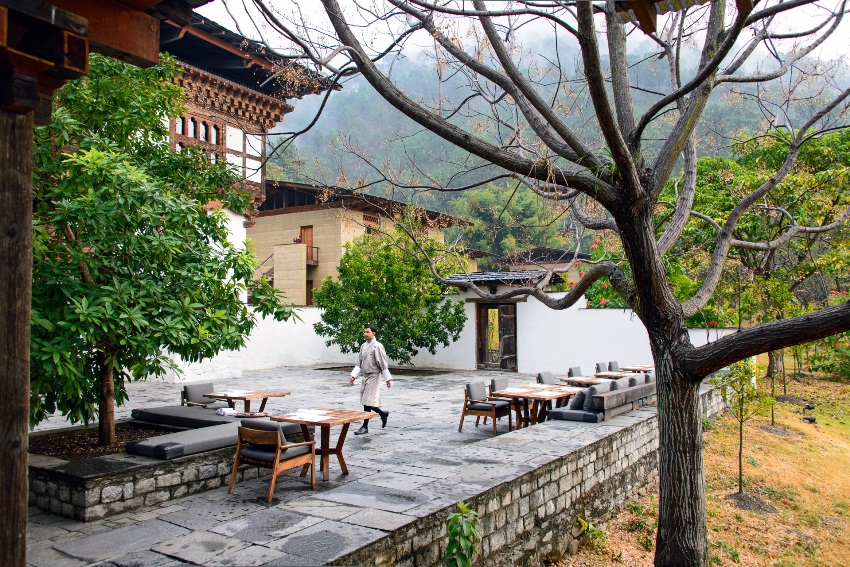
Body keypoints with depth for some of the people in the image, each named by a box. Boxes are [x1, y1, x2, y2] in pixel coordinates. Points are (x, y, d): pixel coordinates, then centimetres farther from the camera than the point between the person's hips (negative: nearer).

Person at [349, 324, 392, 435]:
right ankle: (383, 414, 26)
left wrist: (388, 379, -12)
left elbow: (383, 363, -12)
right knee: (365, 401, 10)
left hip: (373, 377, -8)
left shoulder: (377, 346, -13)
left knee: (368, 402, -7)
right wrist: (353, 376, 9)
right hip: (365, 376, 8)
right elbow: (359, 363, 15)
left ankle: (365, 426, 5)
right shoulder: (363, 346, 10)